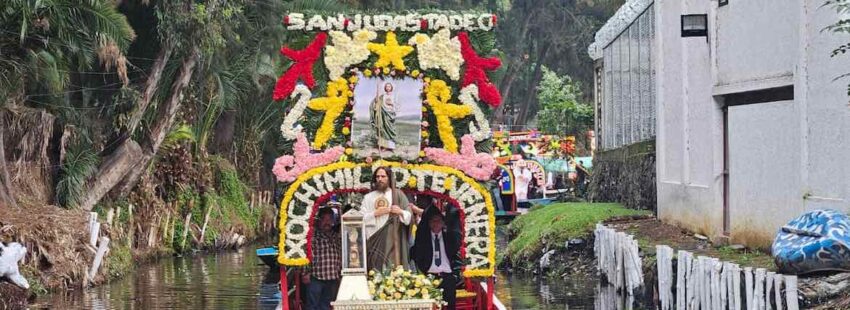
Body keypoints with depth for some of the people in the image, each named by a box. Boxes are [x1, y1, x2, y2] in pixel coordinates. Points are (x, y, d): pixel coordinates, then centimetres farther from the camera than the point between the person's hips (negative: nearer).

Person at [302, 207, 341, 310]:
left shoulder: (337, 236, 14)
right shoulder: (312, 235, -4)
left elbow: (340, 256, 20)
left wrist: (340, 272, 16)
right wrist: (306, 273, -11)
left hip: (333, 279, 5)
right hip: (315, 278, -5)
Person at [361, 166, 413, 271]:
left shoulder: (398, 194, 8)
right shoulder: (368, 197, 11)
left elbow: (410, 215, 5)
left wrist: (401, 212, -15)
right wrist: (375, 214, -10)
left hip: (393, 240, -1)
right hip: (374, 241, 1)